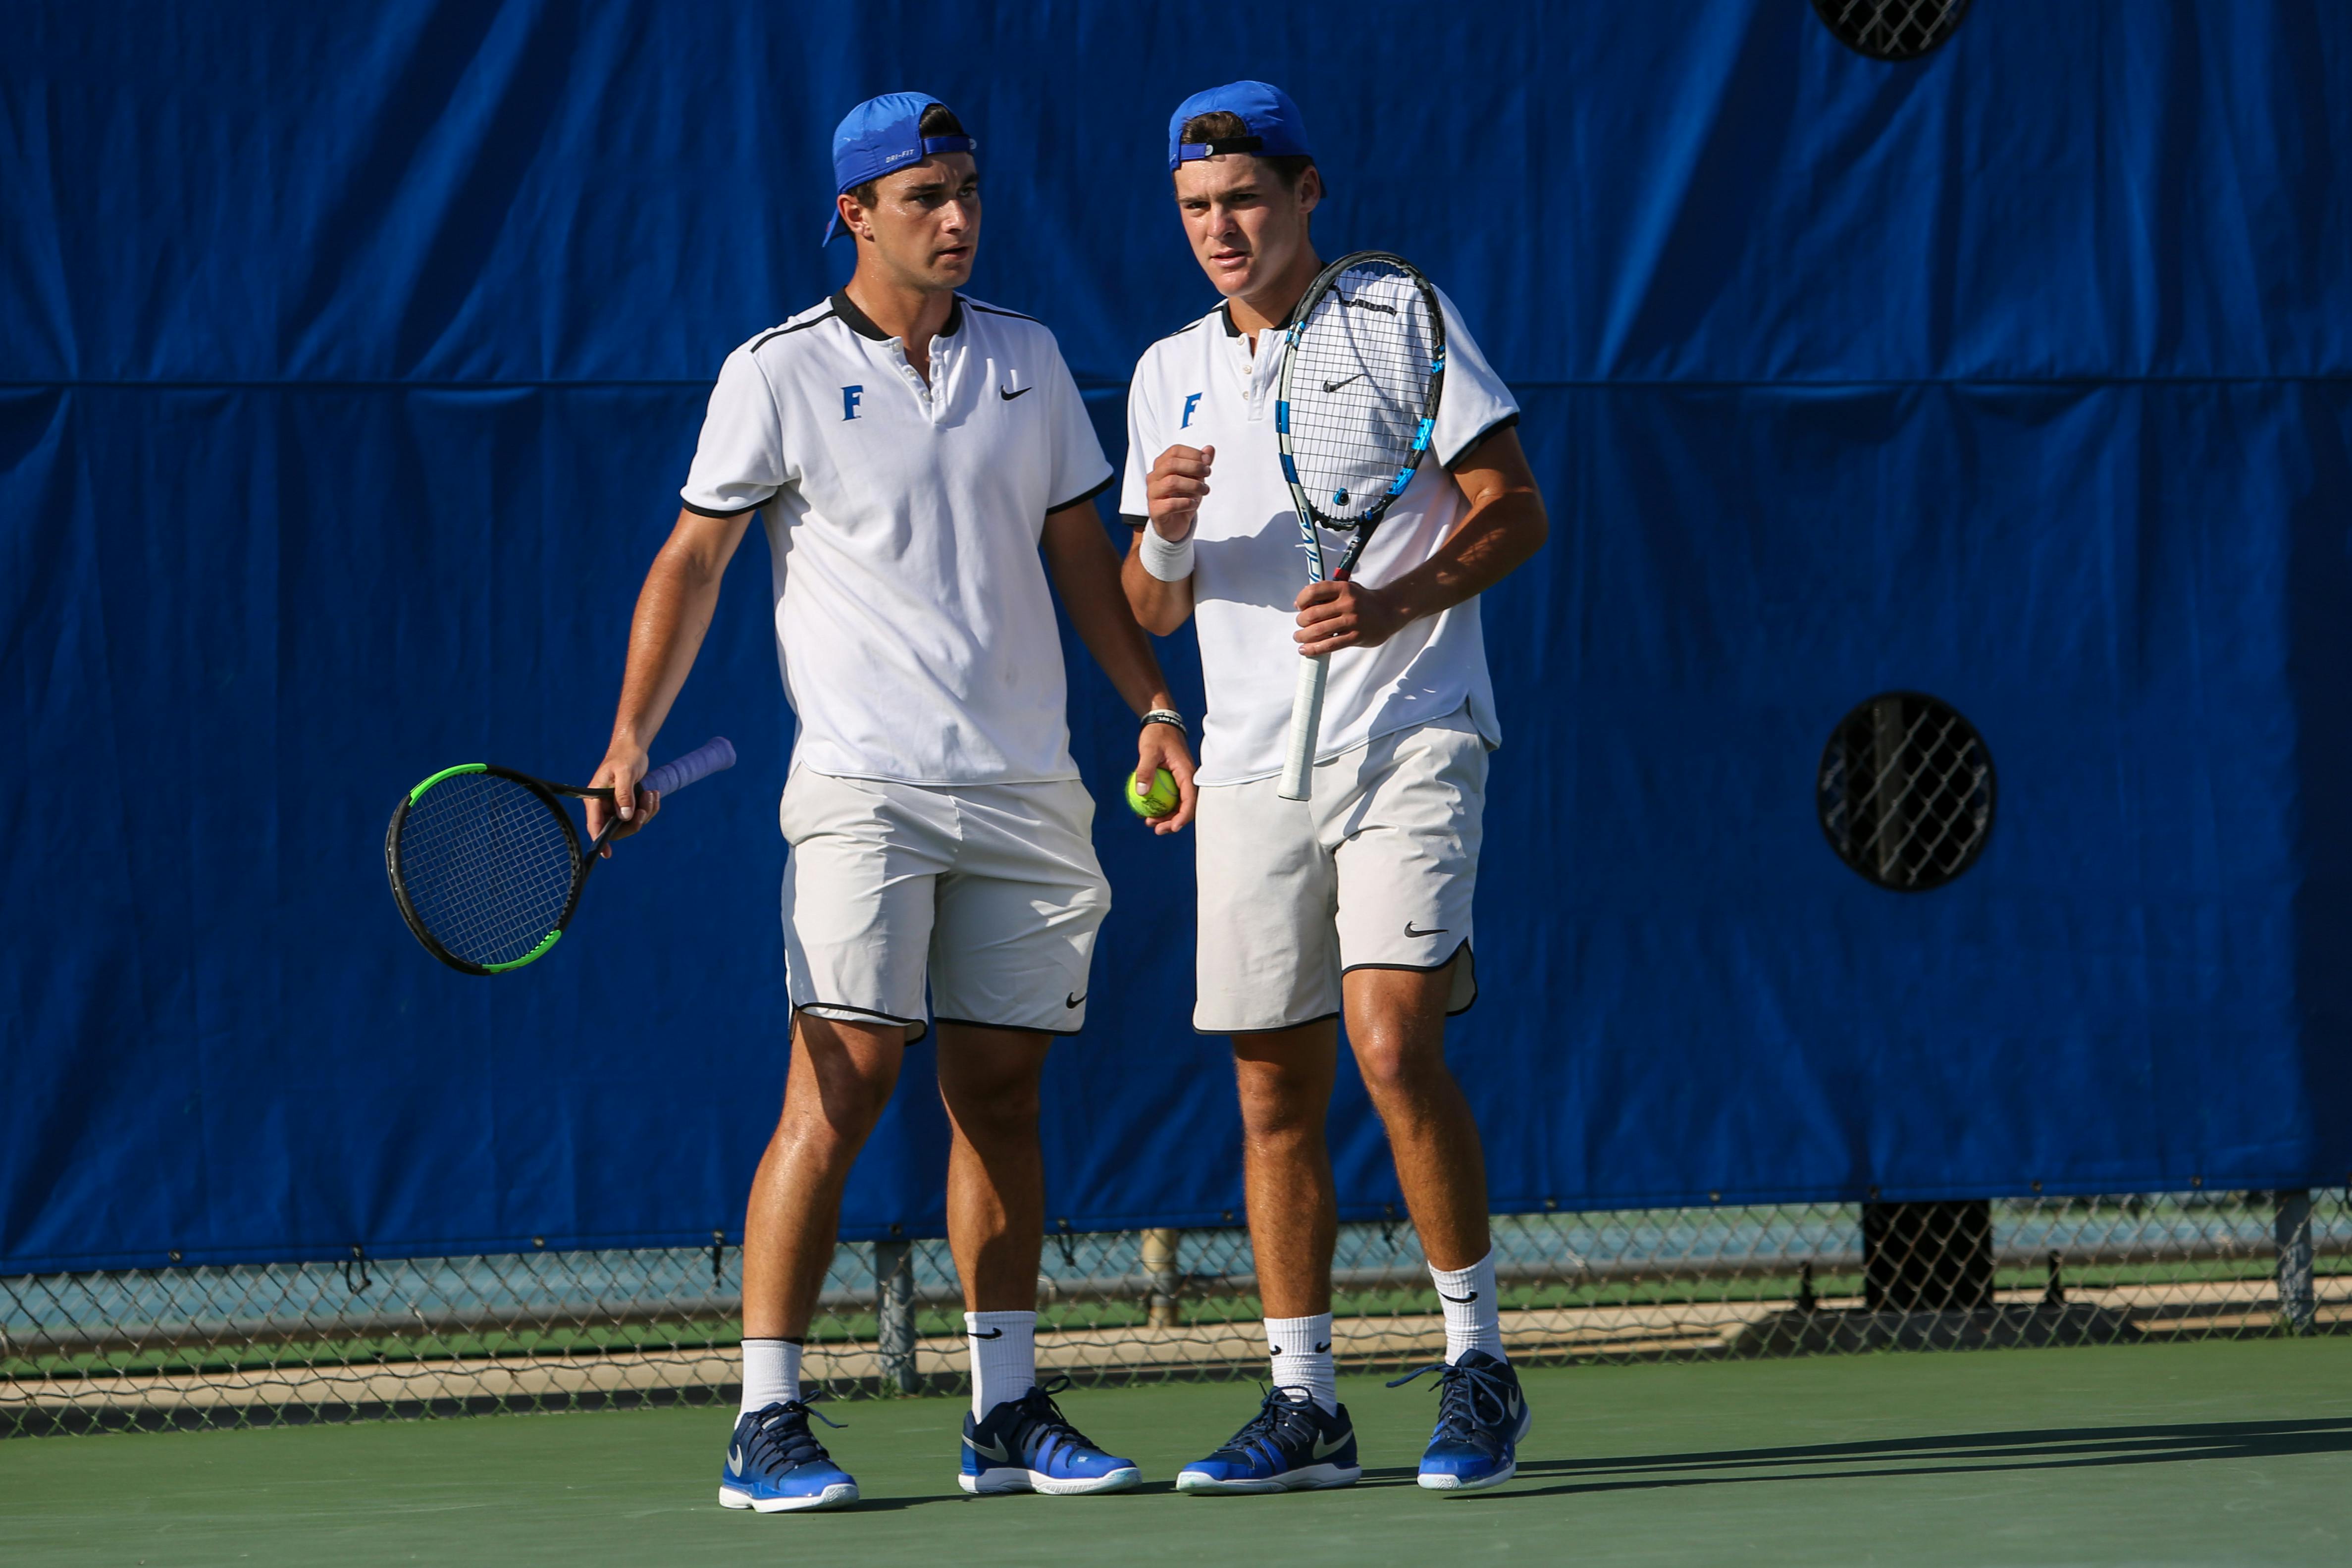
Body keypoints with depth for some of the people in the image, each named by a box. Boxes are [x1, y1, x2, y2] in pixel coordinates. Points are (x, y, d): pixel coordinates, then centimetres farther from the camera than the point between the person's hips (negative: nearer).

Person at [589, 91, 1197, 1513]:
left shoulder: (1028, 359, 11)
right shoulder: (780, 374, -2)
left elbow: (1081, 550, 17)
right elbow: (692, 560, -1)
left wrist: (1153, 704, 8)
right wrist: (629, 741, -9)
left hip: (1027, 790, 5)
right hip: (865, 786, -5)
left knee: (1001, 1086, 7)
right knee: (842, 1082, -12)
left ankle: (1008, 1416, 13)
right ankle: (768, 1427, -11)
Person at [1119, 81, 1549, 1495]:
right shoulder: (1170, 376, 13)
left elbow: (1515, 511, -6)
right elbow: (1151, 609, 14)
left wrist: (1394, 602, -22)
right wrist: (1166, 534, -9)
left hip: (1409, 736, -5)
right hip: (1252, 767, 5)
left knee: (1392, 1039, -18)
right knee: (1275, 1088, 4)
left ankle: (1481, 1365, -7)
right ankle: (1304, 1406, 10)